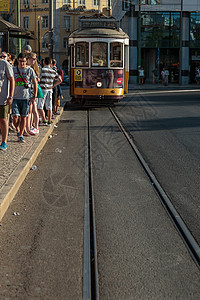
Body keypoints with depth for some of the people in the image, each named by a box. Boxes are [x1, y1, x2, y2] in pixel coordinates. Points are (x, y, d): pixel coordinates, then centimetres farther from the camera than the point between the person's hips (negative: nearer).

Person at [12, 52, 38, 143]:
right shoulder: (13, 70, 5)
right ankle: (17, 130, 19)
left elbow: (35, 84, 5)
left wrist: (34, 96, -2)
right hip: (15, 97, 1)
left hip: (26, 98, 0)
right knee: (15, 117, -8)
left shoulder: (30, 70, 2)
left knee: (23, 117, 3)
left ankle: (21, 135, 14)